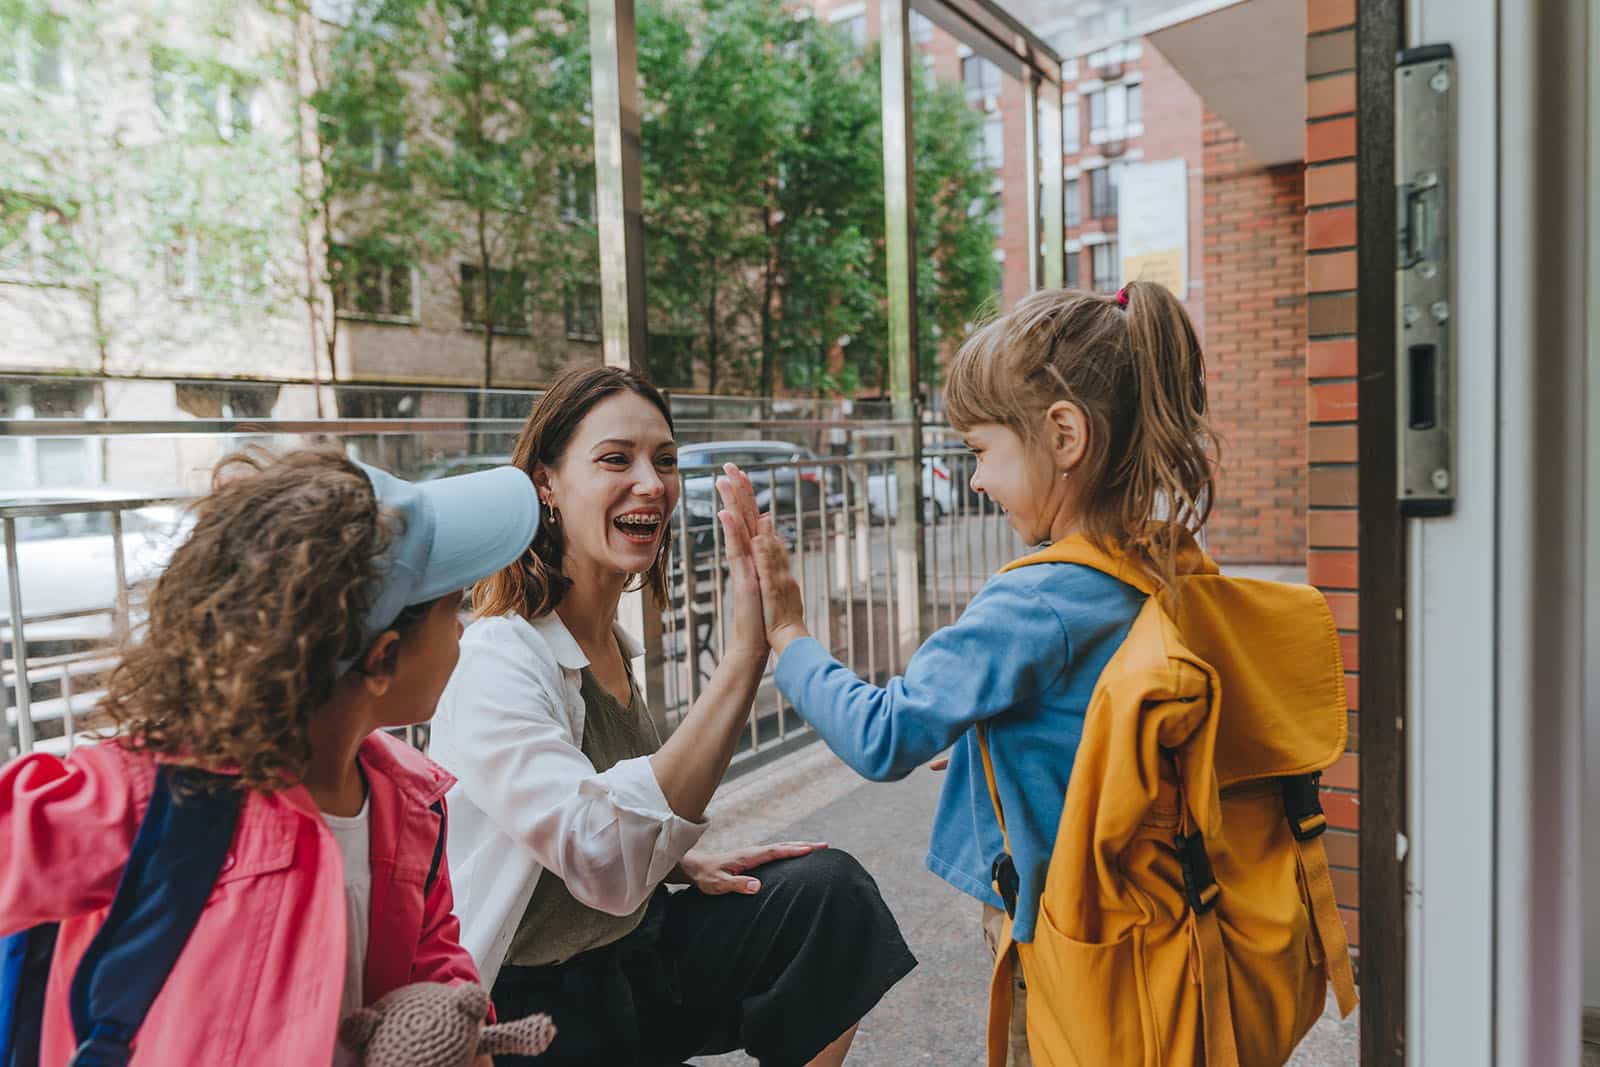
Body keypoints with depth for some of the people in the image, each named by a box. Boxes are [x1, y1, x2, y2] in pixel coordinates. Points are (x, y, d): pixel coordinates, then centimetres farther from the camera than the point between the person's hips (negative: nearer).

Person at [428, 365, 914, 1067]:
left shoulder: (611, 643, 3)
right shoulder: (492, 665, -23)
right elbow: (606, 861, -38)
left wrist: (689, 863, -4)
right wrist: (745, 653, -41)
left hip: (634, 945, 7)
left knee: (826, 889, -12)